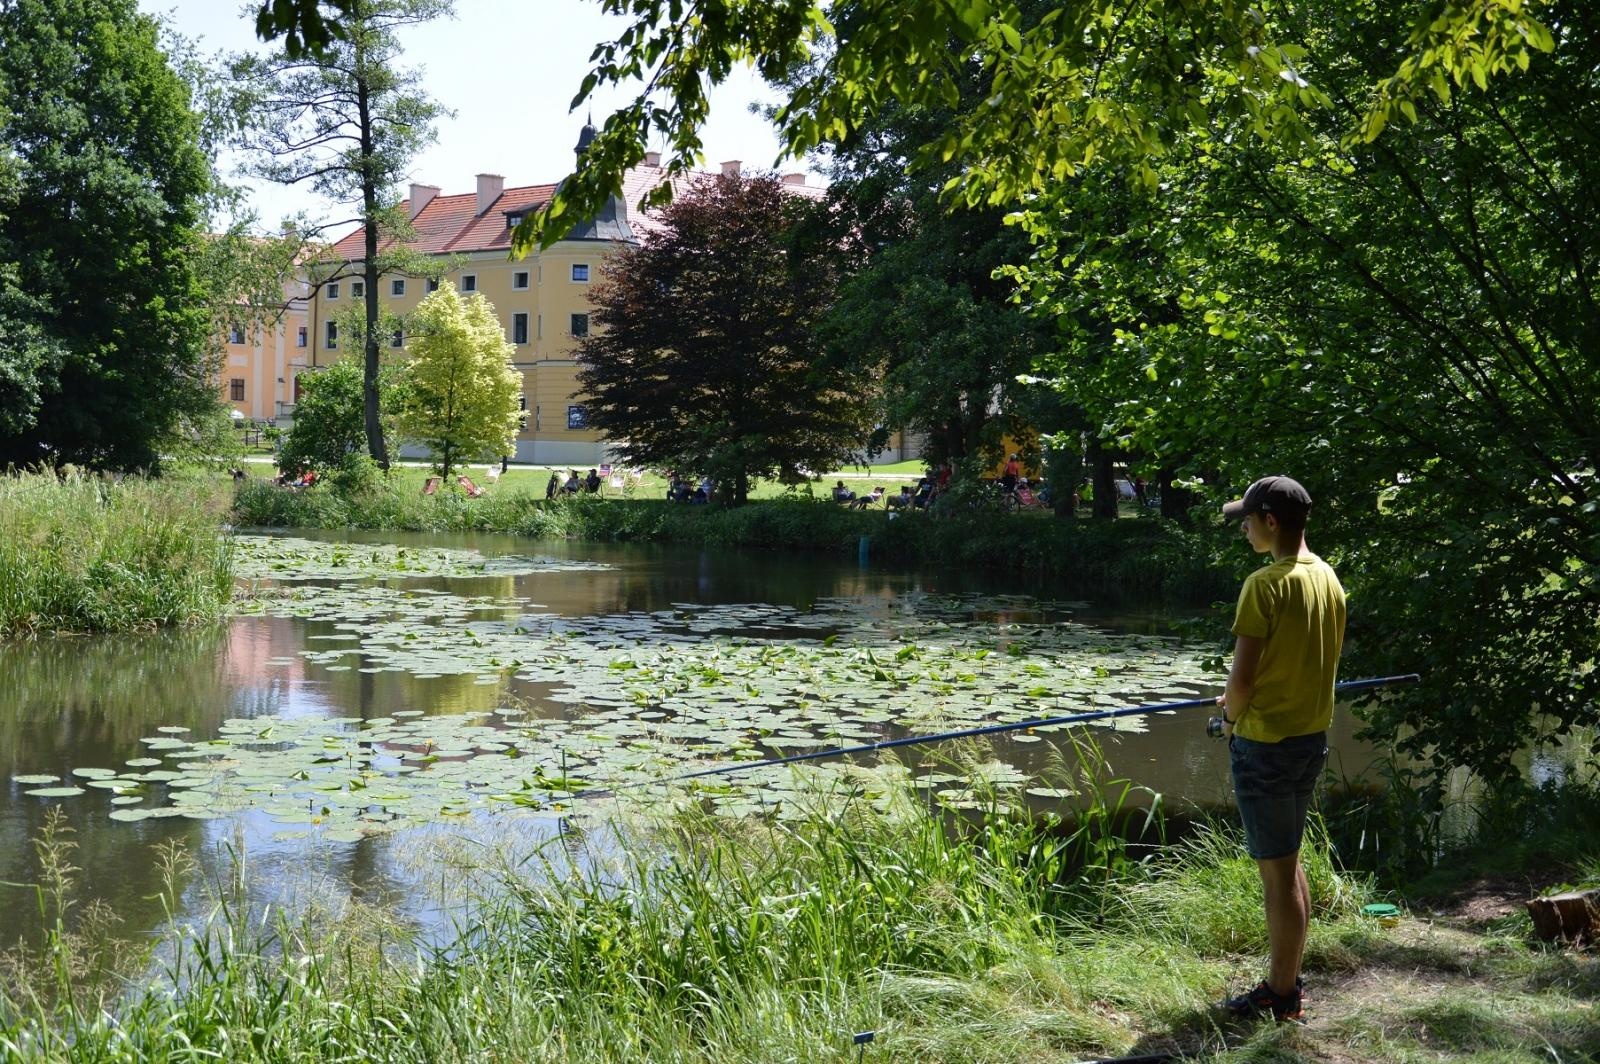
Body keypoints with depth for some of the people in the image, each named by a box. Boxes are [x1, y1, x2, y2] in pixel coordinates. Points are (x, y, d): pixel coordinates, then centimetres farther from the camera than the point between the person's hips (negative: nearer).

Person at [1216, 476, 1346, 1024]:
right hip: (1313, 735, 9)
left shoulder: (1266, 584, -20)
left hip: (1266, 742, -9)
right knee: (1289, 862, 19)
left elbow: (1242, 676, -21)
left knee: (1277, 871, 1)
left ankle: (1280, 995, 11)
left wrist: (1231, 714, -1)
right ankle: (1288, 979, 28)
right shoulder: (1328, 579, 6)